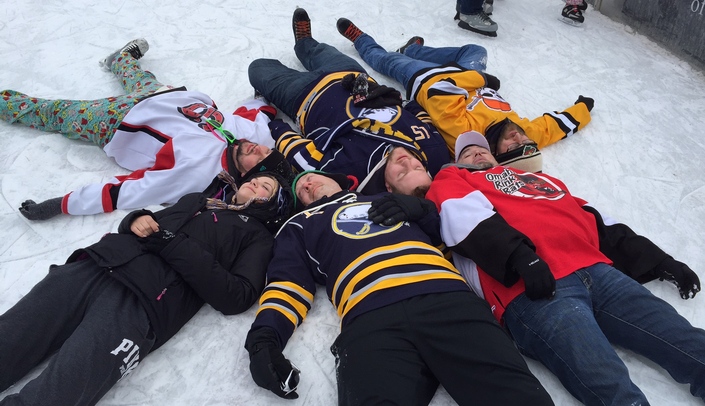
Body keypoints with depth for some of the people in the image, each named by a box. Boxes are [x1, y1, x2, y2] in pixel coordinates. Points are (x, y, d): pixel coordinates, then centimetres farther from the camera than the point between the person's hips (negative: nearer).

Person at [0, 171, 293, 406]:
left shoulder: (257, 235, 15)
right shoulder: (196, 200, 32)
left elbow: (237, 298, -1)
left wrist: (176, 246, -7)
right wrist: (136, 219, 7)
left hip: (141, 302, -5)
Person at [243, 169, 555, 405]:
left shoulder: (393, 201, 35)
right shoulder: (301, 225, 32)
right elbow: (287, 282, 17)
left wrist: (423, 210, 12)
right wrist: (265, 337, 0)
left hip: (448, 297, 2)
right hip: (369, 317, -1)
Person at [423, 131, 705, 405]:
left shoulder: (540, 179, 37)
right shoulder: (452, 179, 21)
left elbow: (592, 219, 34)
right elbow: (462, 216, -1)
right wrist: (519, 257, -17)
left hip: (596, 271, 6)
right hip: (531, 292, -5)